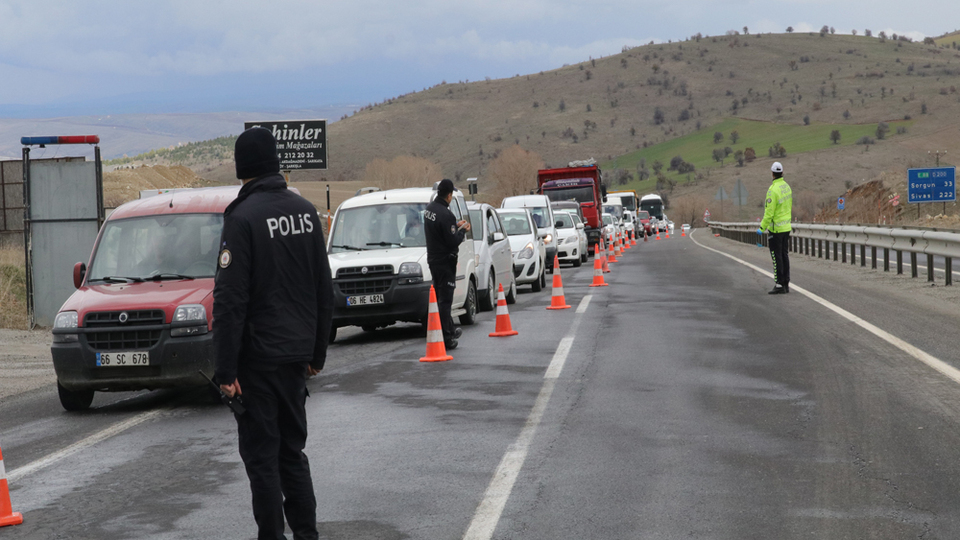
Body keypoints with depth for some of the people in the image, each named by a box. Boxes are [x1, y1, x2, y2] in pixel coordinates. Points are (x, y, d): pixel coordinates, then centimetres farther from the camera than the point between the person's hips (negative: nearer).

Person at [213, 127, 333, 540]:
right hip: (297, 352, 7)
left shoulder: (243, 218, -14)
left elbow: (230, 300, -17)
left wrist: (226, 369, -15)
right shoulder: (305, 211, 8)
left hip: (258, 357, -7)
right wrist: (317, 352, 19)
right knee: (292, 448, 15)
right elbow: (324, 291, 13)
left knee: (261, 452, 0)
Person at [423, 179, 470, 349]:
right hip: (445, 261, -9)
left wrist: (455, 225, 12)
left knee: (441, 296, 19)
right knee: (445, 299, -6)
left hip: (432, 259, 9)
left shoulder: (429, 209, 5)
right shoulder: (446, 215, -24)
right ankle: (446, 337, -4)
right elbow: (453, 242, -22)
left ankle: (450, 330, 32)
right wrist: (462, 231, -6)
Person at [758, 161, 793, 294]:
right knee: (784, 255, 12)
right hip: (786, 227, 8)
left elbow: (769, 212, -21)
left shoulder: (773, 190, -20)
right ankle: (786, 284, 14)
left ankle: (779, 285, -5)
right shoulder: (787, 187, 7)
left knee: (777, 257, -4)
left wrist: (762, 228, -15)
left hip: (776, 228, -8)